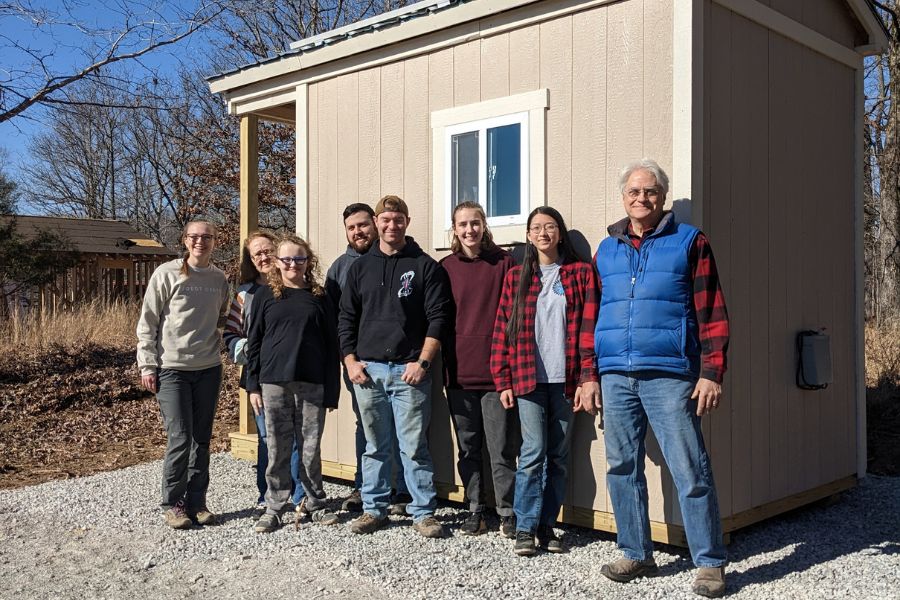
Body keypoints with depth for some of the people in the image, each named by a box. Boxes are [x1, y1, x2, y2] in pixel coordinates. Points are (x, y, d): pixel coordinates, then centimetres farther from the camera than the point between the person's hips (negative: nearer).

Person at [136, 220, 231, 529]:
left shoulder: (219, 279, 7)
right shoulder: (167, 274, -5)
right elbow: (147, 322, -4)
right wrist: (147, 365, -7)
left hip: (208, 369, 4)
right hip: (172, 368, -4)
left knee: (202, 439, 9)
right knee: (179, 438, -6)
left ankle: (196, 502, 19)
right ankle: (172, 504, 9)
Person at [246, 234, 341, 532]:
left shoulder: (319, 297, 7)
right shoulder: (266, 295, 6)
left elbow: (331, 345, 6)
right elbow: (254, 342, 8)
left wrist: (332, 389, 1)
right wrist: (253, 385, 2)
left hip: (312, 383, 0)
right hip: (274, 382, 0)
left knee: (311, 447, 6)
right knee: (277, 448, 5)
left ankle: (315, 503, 20)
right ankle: (274, 507, 15)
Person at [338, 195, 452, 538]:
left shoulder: (425, 266, 3)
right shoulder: (361, 267, 13)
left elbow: (438, 318, -2)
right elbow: (346, 318, 14)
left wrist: (423, 362, -10)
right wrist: (350, 361, 4)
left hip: (410, 370, -3)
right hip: (368, 370, 3)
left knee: (414, 446, -2)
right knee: (375, 446, 11)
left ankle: (423, 512, 9)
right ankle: (374, 509, 22)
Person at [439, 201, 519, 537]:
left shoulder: (504, 263, 0)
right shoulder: (445, 267, 7)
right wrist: (440, 365, 5)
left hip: (496, 371, -3)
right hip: (459, 372, 3)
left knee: (501, 449, 1)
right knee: (468, 449, 12)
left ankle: (507, 513, 13)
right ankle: (475, 510, 23)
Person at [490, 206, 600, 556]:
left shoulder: (580, 273, 5)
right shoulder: (516, 277, 8)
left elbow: (588, 328, -1)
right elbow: (502, 331, 6)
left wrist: (588, 378, -7)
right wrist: (503, 381, 1)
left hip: (565, 380, 1)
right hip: (528, 379, -1)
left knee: (558, 457, 7)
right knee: (533, 453, -6)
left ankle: (547, 526, 18)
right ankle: (525, 528, 4)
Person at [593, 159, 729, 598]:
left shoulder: (689, 242, 4)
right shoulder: (605, 250, 16)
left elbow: (712, 314, -1)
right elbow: (592, 317, 17)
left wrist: (711, 373, -8)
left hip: (669, 376, -4)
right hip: (615, 376, 5)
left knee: (690, 472, -3)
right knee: (622, 468, 10)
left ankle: (710, 563, 8)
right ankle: (636, 555, 23)